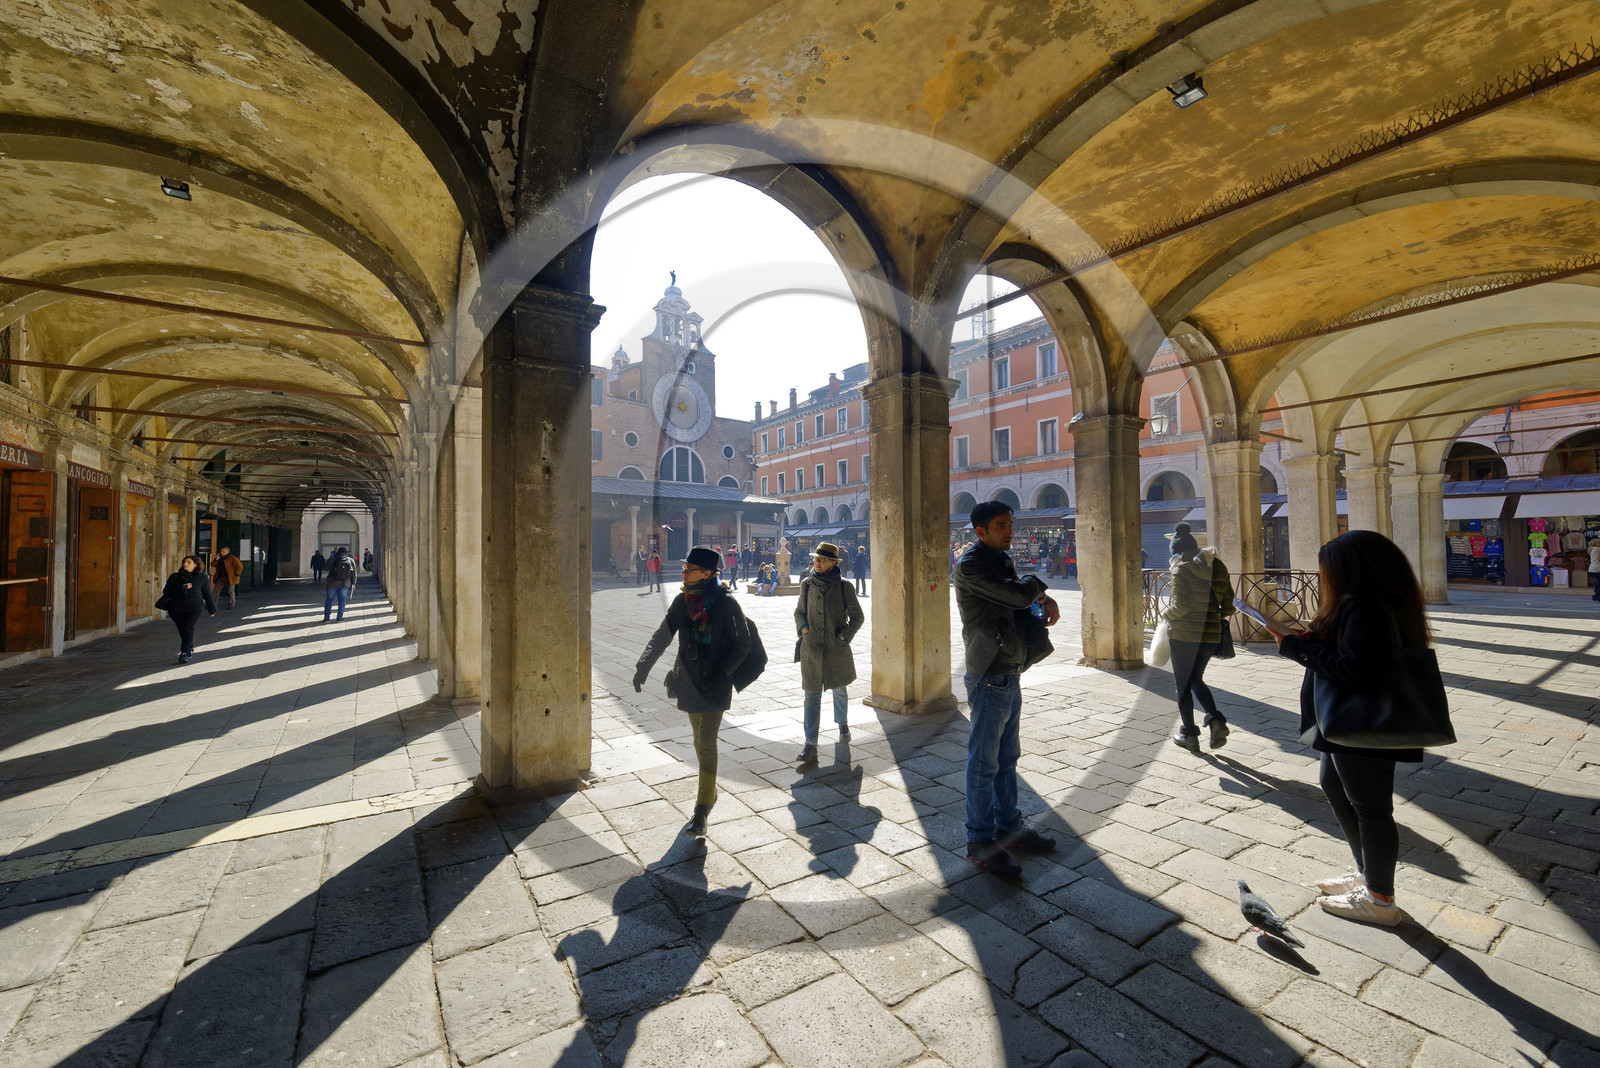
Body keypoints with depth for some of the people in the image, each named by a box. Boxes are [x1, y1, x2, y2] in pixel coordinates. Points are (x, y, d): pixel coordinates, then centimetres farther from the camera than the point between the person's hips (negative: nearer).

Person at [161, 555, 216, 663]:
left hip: (194, 608, -2)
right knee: (182, 630, 8)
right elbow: (166, 591, 1)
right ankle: (190, 650, 26)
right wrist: (182, 588, -16)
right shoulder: (175, 577, 8)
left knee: (188, 630, -15)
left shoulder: (202, 578, 7)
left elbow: (207, 594, 15)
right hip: (176, 608, 3)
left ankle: (185, 654, -15)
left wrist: (212, 610, 21)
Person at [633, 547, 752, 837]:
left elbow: (742, 644, -11)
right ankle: (709, 791, 40)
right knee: (700, 740, 19)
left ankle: (701, 815, 2)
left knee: (706, 744, -6)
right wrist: (643, 666, -3)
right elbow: (662, 636, 7)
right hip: (689, 682, 6)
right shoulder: (682, 601, 2)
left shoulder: (725, 604, -14)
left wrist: (720, 672, -20)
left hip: (715, 685, -5)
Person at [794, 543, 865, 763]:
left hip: (837, 648, -1)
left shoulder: (843, 586, -5)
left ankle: (843, 724, 46)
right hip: (811, 648, 1)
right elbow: (799, 611, 15)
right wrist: (803, 628, -2)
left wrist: (844, 635, -7)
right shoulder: (807, 584, 2)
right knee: (812, 695, -2)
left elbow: (858, 616, 2)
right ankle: (810, 745, 1)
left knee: (839, 689, 18)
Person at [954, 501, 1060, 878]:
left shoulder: (1001, 559, 13)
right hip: (989, 677, -9)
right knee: (983, 763, 2)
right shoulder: (971, 564, -17)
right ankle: (979, 841, 16)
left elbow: (1023, 596, 20)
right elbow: (1019, 595, -24)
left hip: (1010, 675, 9)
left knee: (1007, 758, 20)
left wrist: (1045, 599, -3)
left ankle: (1008, 826, 35)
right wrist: (1038, 586, -2)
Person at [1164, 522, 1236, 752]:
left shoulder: (1182, 569, -14)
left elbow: (1181, 605, -19)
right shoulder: (1217, 566, 5)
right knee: (1196, 678, 23)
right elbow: (1228, 603, 8)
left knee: (1183, 684, 8)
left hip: (1185, 634, -6)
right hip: (1212, 634, 6)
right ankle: (1215, 719, 4)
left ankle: (1189, 734, 15)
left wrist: (1166, 615, -1)